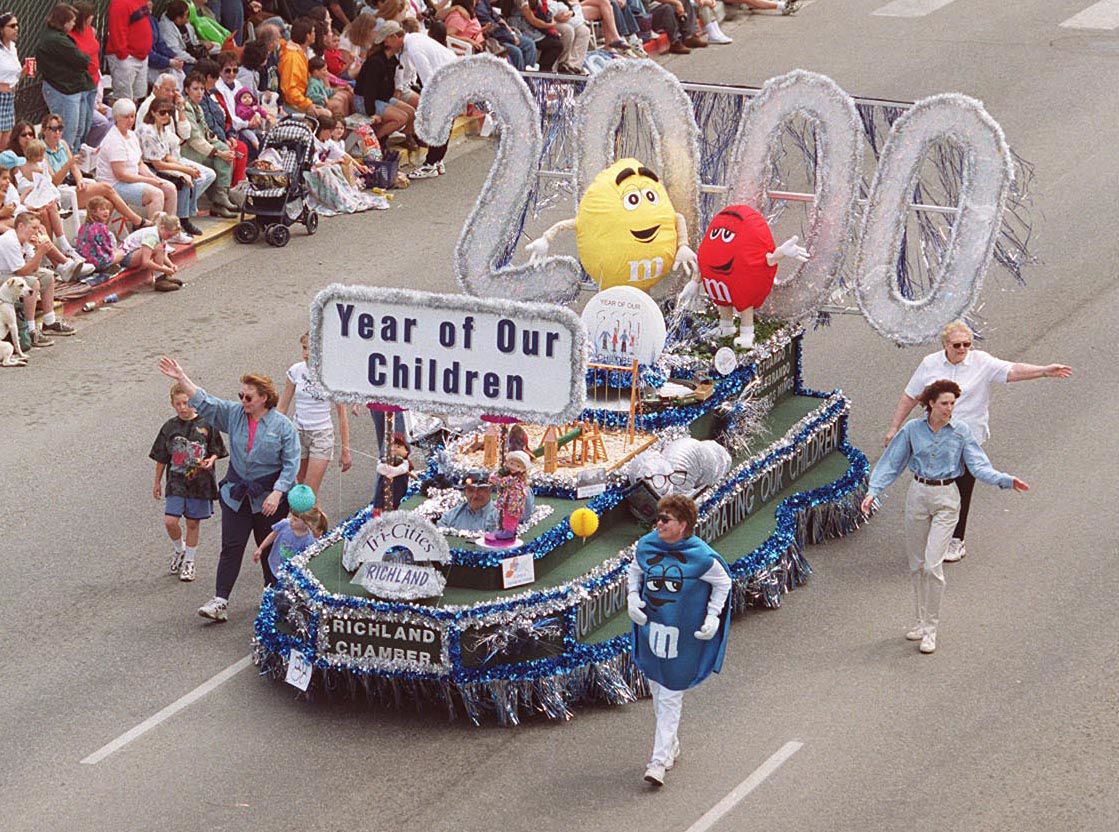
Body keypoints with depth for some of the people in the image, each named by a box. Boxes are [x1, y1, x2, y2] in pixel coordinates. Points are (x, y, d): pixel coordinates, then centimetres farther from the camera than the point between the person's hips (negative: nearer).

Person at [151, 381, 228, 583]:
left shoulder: (205, 424, -5)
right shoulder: (170, 427, 0)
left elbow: (216, 451, 3)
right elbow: (161, 458, 8)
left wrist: (210, 460, -18)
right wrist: (157, 483, 13)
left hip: (199, 481, -1)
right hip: (176, 481, 1)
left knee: (193, 523, 7)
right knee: (170, 521, -8)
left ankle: (189, 561, 24)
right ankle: (178, 549, 21)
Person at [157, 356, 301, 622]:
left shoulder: (283, 426, -9)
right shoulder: (234, 414, 3)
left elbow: (291, 464, -10)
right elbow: (205, 402, 1)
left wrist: (277, 493, -19)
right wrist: (182, 378, -8)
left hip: (268, 498, -3)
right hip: (236, 495, 3)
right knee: (231, 548, -3)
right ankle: (220, 601, -7)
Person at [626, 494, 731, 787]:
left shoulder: (701, 556, -15)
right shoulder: (646, 546, -3)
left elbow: (723, 583, 0)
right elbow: (634, 572, 17)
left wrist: (713, 617, -6)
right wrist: (632, 597, 1)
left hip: (683, 636, -5)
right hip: (651, 628, 5)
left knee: (670, 698, -3)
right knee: (656, 691, 17)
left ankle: (659, 760, -2)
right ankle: (671, 745, 37)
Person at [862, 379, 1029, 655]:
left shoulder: (961, 431, -4)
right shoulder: (913, 430, -2)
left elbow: (979, 466, -4)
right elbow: (891, 463, 3)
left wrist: (1006, 480, -18)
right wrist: (873, 492, -7)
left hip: (946, 498, -2)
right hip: (918, 495, 2)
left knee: (933, 565, -11)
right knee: (916, 565, 9)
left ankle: (930, 628, -1)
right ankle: (921, 620, 25)